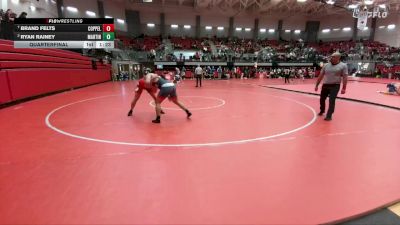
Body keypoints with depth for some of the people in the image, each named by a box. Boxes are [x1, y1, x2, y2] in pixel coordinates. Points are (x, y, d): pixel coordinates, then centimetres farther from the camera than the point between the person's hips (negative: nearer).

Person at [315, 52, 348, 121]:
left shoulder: (343, 66, -4)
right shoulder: (326, 65, 5)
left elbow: (345, 77, -6)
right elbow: (321, 76, 9)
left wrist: (344, 88, -12)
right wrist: (317, 85, 8)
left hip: (335, 86, -4)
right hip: (325, 85, 4)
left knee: (332, 101, -7)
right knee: (322, 99, 14)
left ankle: (329, 116, 5)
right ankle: (322, 111, 39)